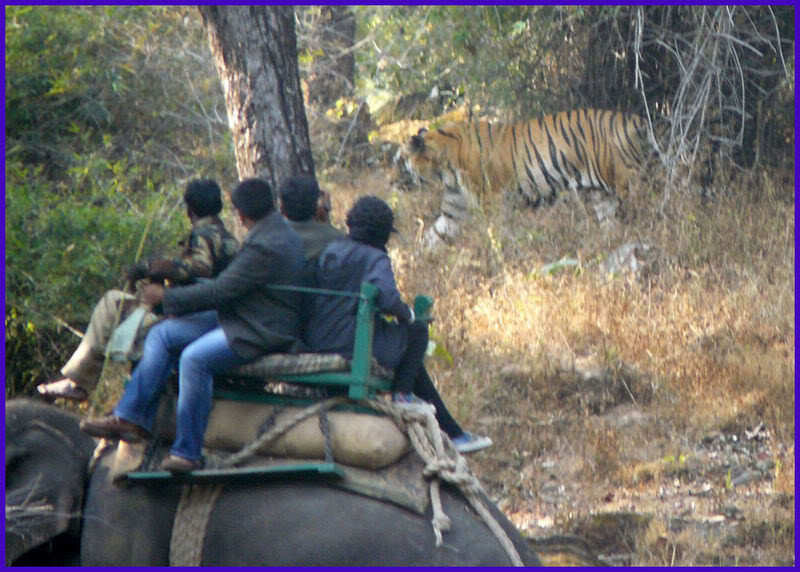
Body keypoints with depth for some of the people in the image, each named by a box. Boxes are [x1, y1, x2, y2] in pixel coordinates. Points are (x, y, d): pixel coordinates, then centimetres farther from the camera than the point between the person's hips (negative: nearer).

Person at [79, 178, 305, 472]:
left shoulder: (265, 247, -23)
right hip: (240, 317, 11)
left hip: (263, 334, -11)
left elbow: (219, 291, -22)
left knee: (196, 357, -33)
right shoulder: (277, 230, 11)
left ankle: (188, 452, -24)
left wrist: (166, 297, -12)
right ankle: (131, 418, 1)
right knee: (161, 335, 4)